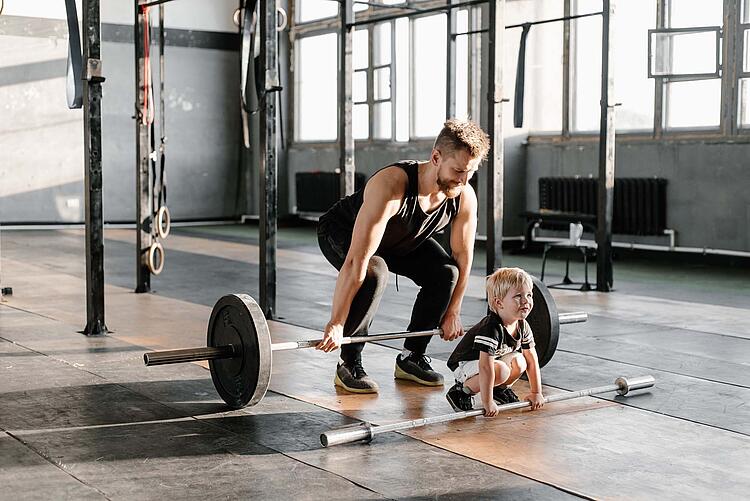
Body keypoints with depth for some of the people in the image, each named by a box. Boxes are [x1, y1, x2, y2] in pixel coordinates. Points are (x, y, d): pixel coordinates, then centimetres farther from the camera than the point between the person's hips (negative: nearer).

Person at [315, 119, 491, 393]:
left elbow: (463, 257, -8)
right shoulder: (391, 185, -43)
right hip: (342, 233, -6)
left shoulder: (465, 197, -24)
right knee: (373, 274, -35)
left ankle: (412, 358, 2)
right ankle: (349, 365, -17)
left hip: (402, 240, 6)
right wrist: (336, 324, -42)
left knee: (446, 273, -15)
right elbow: (356, 261, -43)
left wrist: (452, 313, -5)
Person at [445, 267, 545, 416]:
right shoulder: (491, 329, -34)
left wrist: (536, 393, 0)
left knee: (519, 362, -12)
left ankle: (500, 389, 15)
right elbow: (486, 367, -38)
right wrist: (487, 403, -37)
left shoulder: (523, 326, -9)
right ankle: (461, 391, -13)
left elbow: (532, 360, 0)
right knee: (501, 370, -31)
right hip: (465, 363, -8)